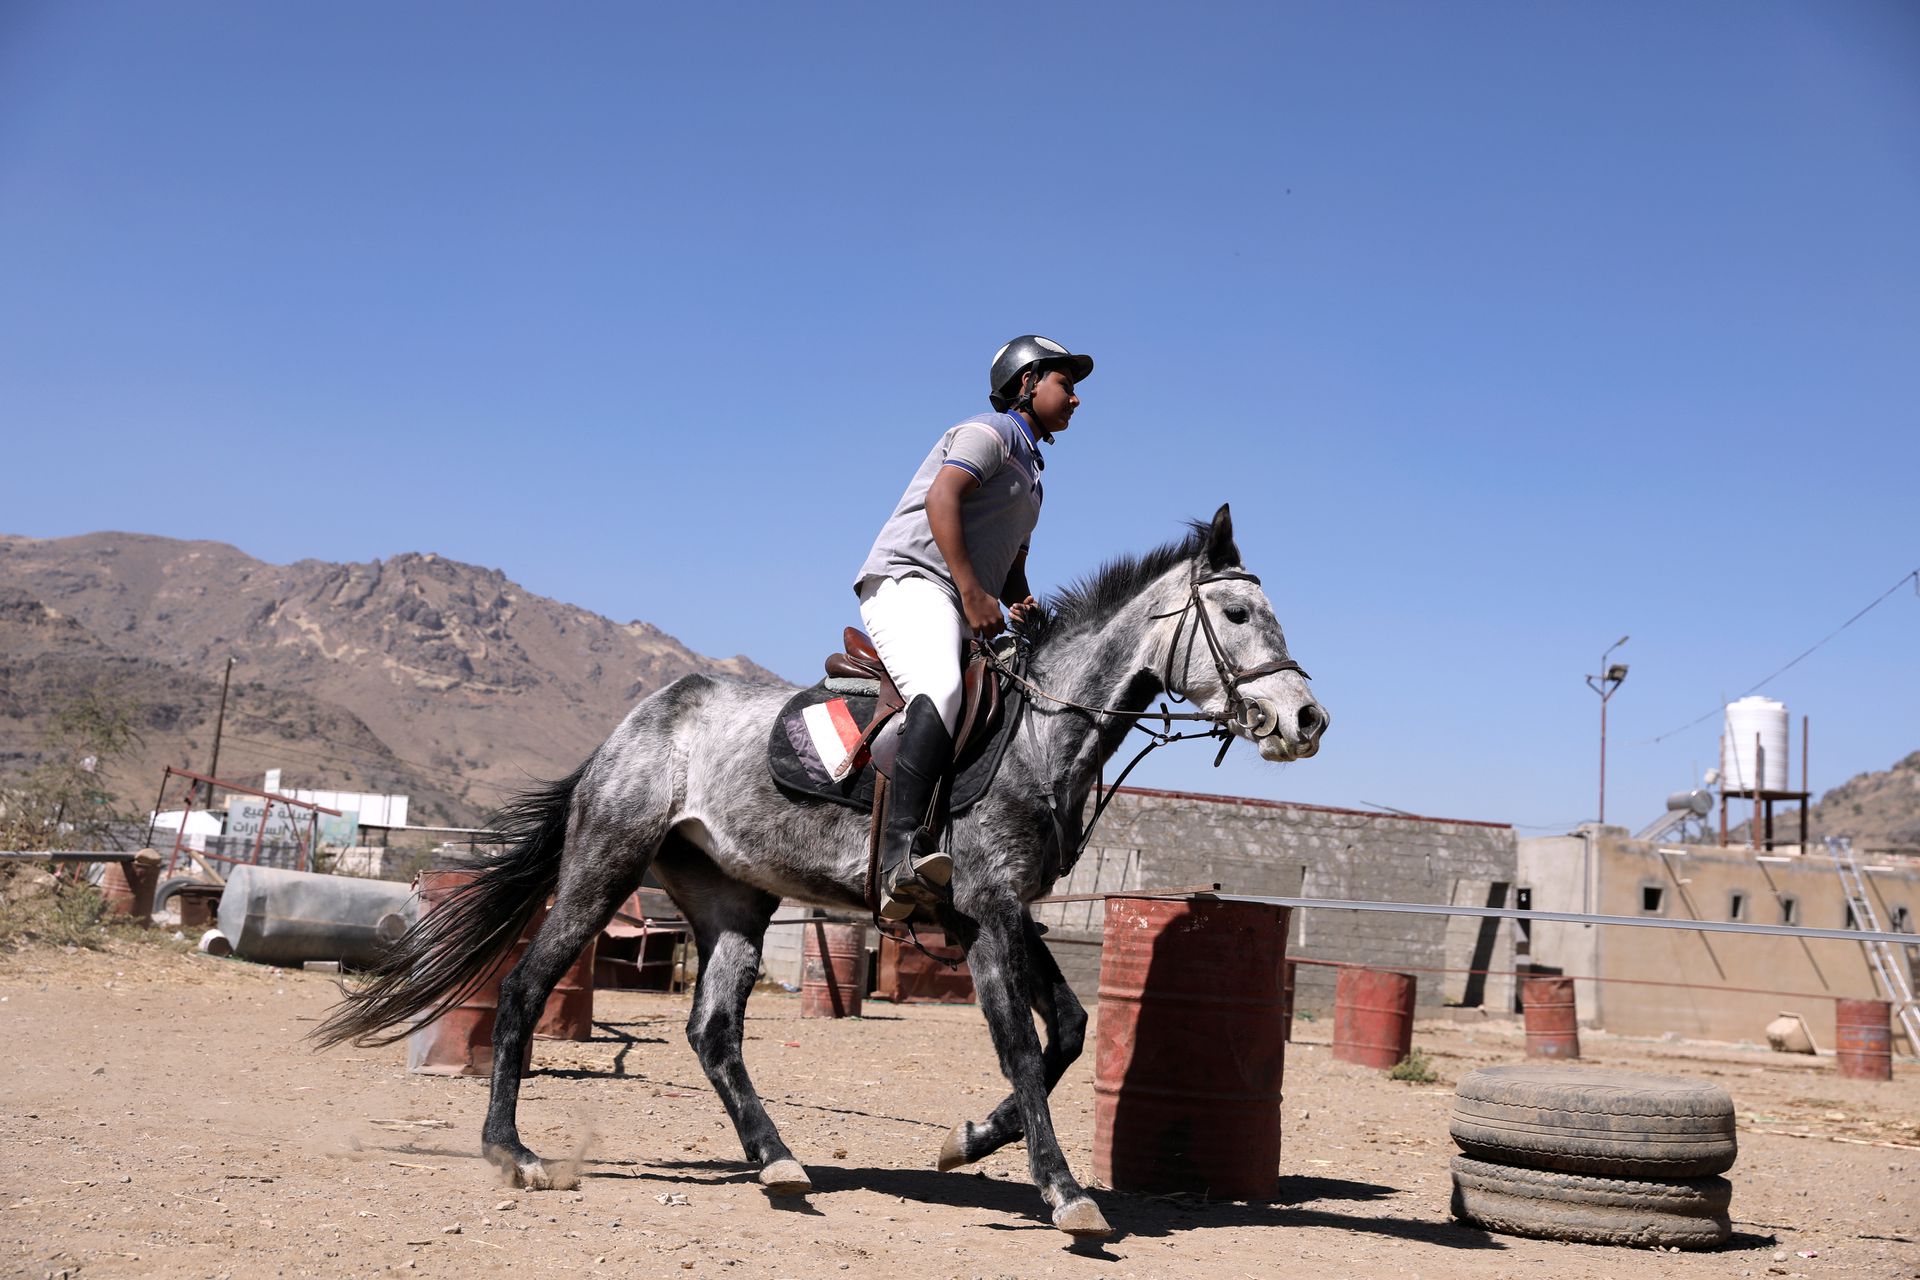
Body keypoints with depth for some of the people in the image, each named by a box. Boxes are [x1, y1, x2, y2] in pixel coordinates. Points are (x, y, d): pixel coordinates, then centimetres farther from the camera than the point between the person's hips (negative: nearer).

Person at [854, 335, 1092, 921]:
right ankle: (901, 856, -48)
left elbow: (1012, 561, 32)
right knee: (940, 688, -35)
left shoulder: (1030, 473, 31)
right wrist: (974, 593, -21)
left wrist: (1019, 600, 8)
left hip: (964, 613, 10)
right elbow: (941, 498, -15)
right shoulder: (988, 432, 2)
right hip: (910, 580, -10)